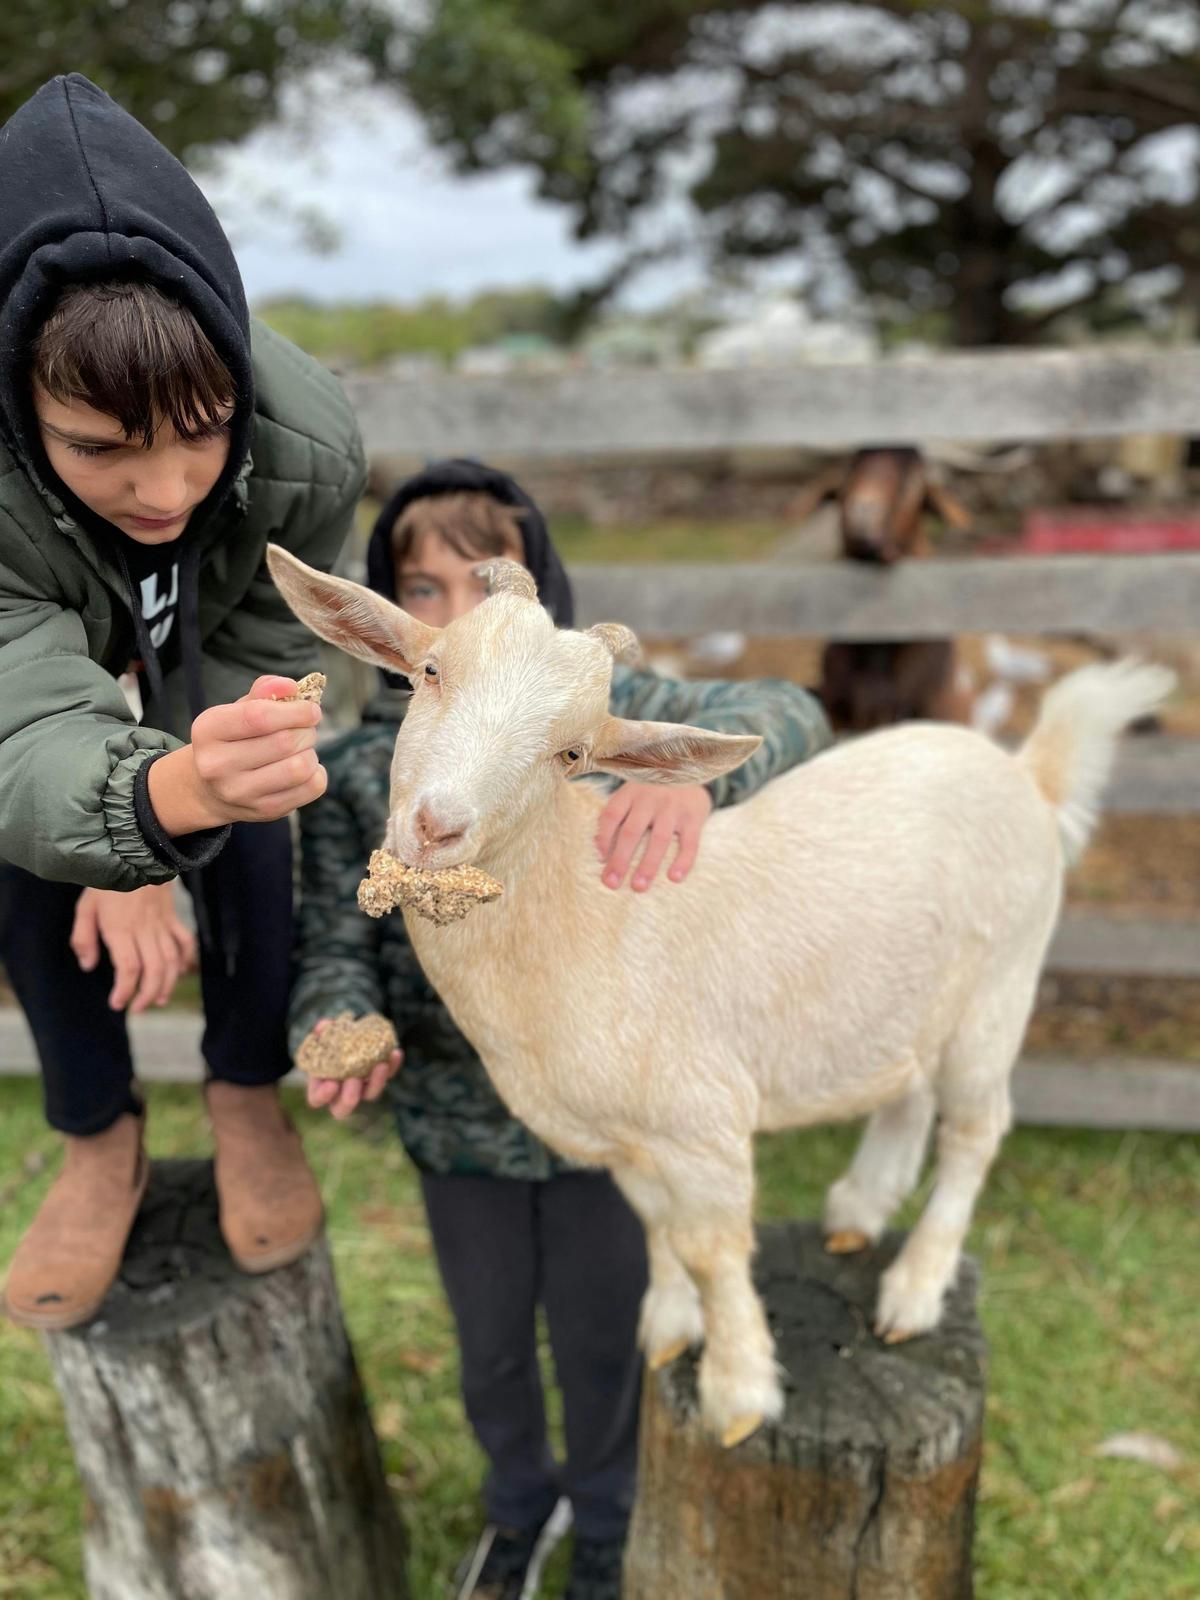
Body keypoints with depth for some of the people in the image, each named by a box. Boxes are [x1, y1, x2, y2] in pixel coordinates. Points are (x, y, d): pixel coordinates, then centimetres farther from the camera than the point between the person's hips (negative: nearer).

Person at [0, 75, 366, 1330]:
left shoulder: (308, 448, -41)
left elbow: (257, 654, -25)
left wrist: (145, 861, -27)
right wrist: (161, 796, -76)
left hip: (209, 628, 1)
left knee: (248, 849, -8)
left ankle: (246, 1096, 20)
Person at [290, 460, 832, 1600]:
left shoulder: (602, 712, -16)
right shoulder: (357, 768, -12)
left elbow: (785, 715, -27)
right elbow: (336, 945, -10)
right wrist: (339, 1027, -34)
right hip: (456, 1124, 2)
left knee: (599, 1339, 20)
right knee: (490, 1340, 24)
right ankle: (520, 1501, 57)